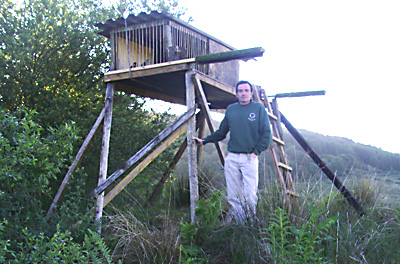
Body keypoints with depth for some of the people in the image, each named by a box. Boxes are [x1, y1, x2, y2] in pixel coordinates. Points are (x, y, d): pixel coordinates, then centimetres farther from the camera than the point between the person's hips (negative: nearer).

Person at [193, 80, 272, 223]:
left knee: (250, 196, -7)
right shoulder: (231, 109, 14)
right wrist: (204, 141, 12)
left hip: (250, 158, -3)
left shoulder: (259, 108, 4)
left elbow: (267, 134, 2)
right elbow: (221, 133, 21)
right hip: (231, 158, 3)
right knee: (233, 196, 3)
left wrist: (256, 151, -7)